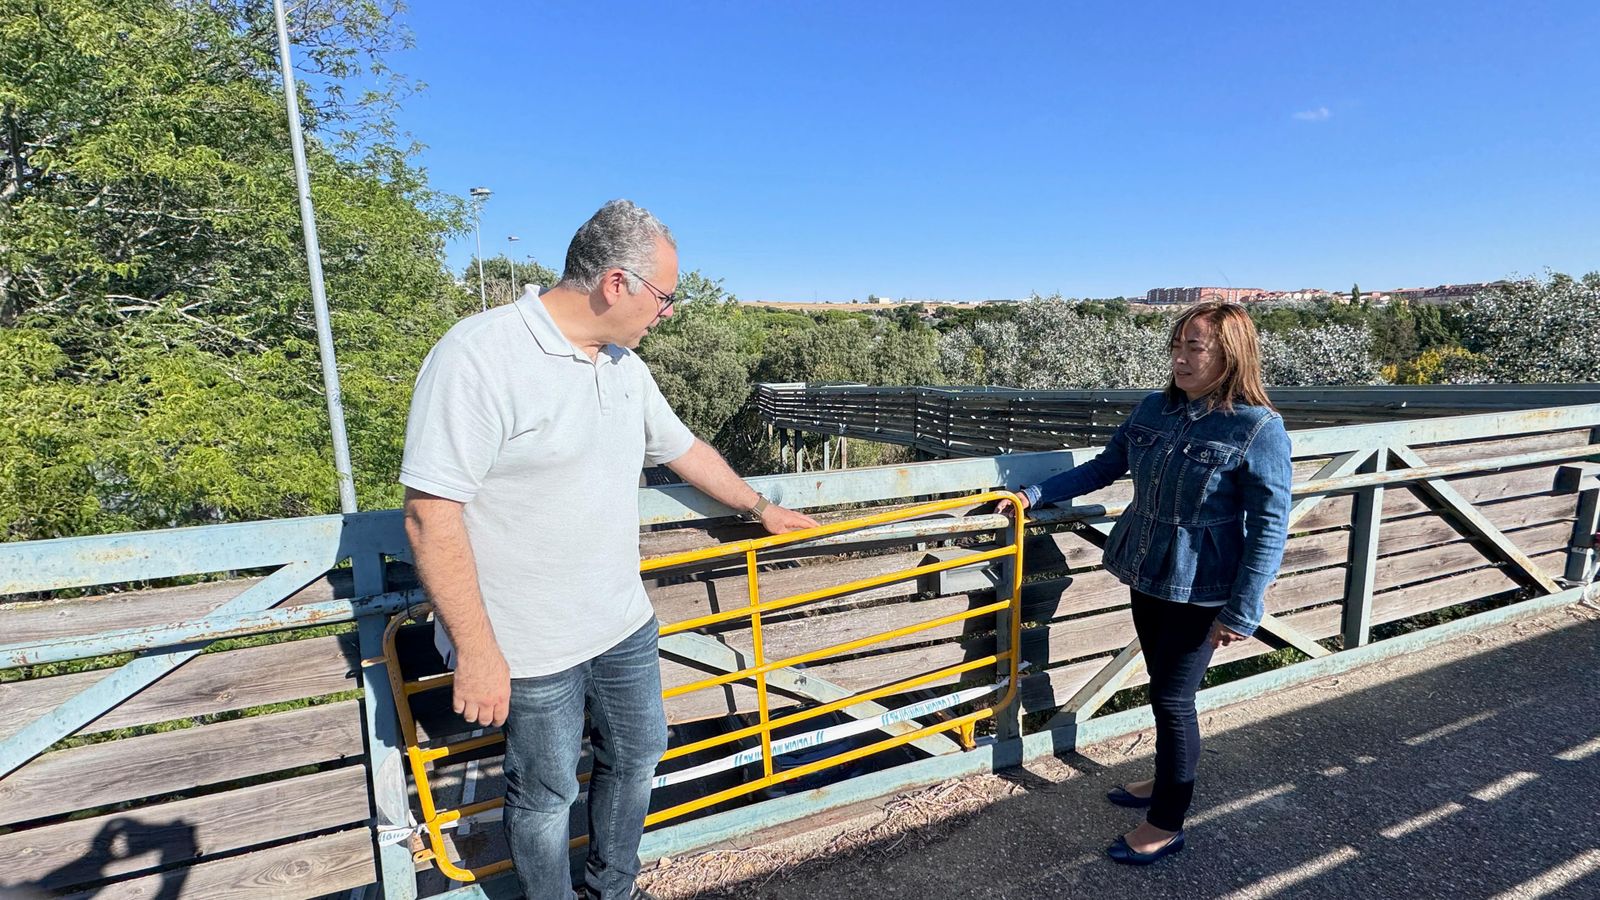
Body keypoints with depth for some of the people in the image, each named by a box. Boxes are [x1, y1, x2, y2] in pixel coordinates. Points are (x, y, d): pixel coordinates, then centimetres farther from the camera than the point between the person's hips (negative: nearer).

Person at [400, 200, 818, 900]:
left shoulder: (623, 363, 4)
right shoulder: (477, 357, -21)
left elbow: (682, 447, 17)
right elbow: (431, 513, -23)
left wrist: (759, 508, 26)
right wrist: (476, 652, -21)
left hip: (624, 624, 8)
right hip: (530, 647, -7)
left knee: (637, 756, 22)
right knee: (547, 792, 13)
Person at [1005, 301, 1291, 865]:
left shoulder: (1258, 427, -16)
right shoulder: (1156, 409, 1)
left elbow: (1270, 525, -15)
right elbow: (1104, 467, 11)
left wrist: (1242, 612, -15)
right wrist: (1035, 494, 5)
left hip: (1200, 589, -6)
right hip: (1146, 574, 6)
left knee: (1172, 698, 3)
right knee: (1162, 688, 20)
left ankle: (1166, 825, 22)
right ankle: (1168, 781, 42)